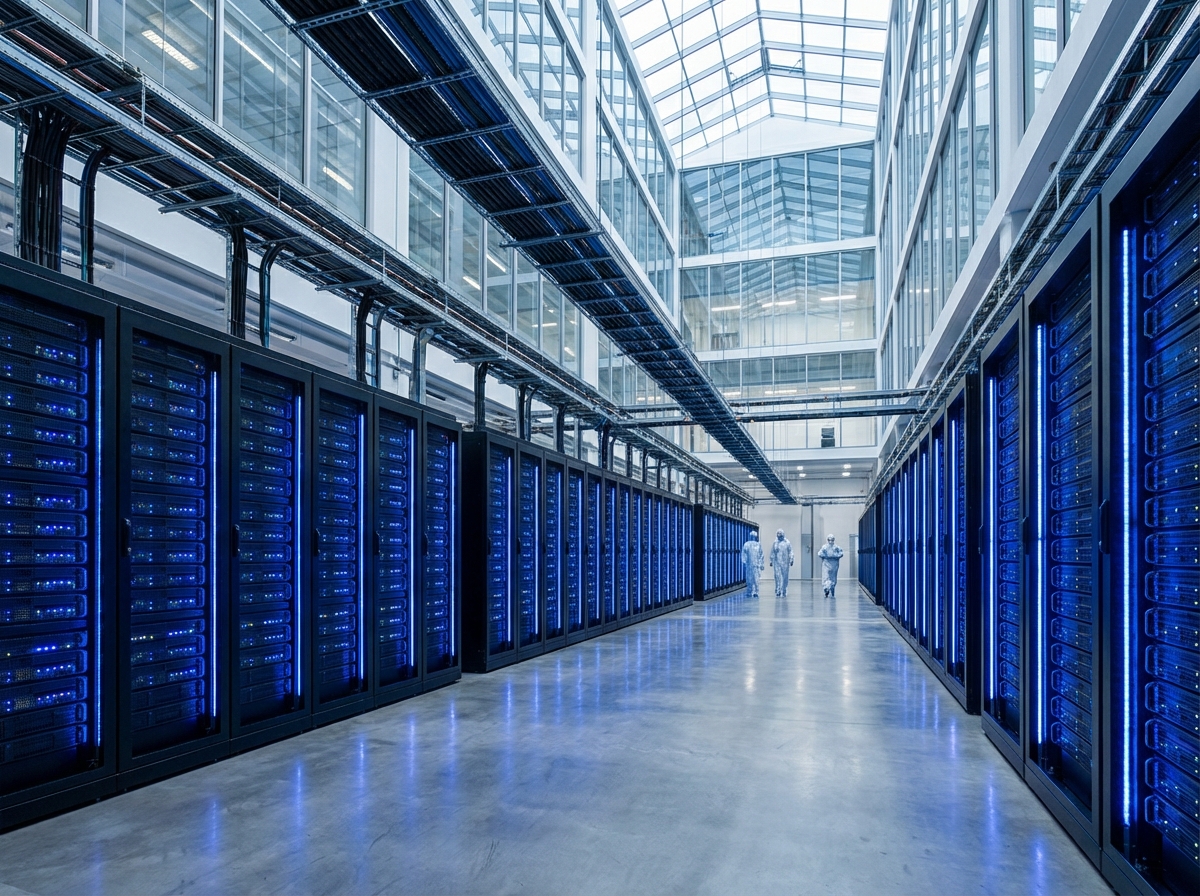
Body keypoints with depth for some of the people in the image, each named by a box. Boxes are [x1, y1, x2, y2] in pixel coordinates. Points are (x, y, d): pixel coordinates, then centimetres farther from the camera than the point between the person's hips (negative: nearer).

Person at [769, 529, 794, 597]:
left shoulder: (787, 543, 3)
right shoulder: (775, 543, 7)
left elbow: (790, 552, 1)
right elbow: (772, 553, 12)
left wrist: (791, 559, -7)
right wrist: (771, 561, 10)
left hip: (785, 562, 0)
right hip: (777, 562, 0)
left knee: (785, 577, 2)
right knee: (777, 576, -8)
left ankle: (784, 592, 12)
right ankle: (778, 591, -7)